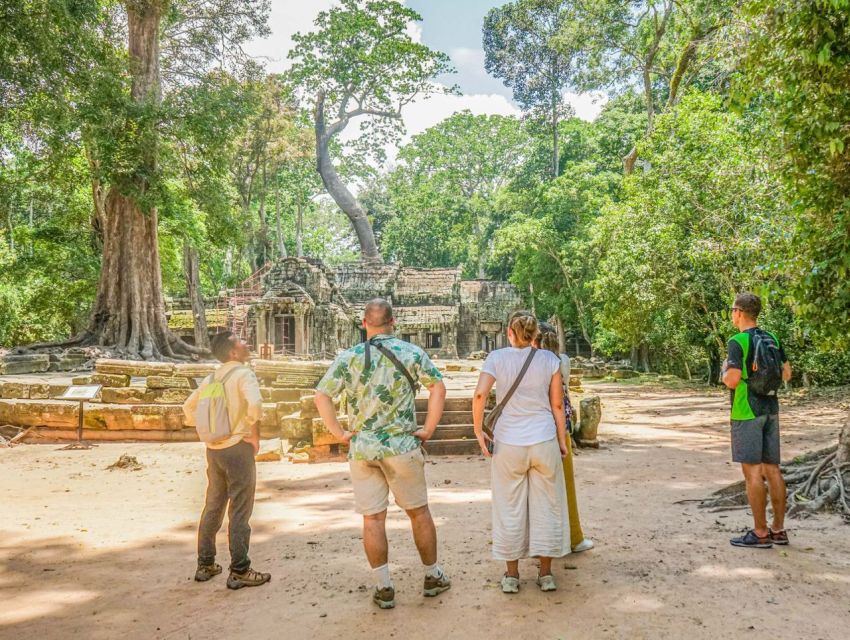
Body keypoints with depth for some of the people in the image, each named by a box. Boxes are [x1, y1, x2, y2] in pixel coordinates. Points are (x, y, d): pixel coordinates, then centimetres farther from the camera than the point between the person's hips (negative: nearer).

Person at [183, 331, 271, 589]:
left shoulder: (212, 378, 11)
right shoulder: (243, 374, -12)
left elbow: (189, 408, 18)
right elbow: (254, 403, -29)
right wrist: (255, 434, -15)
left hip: (214, 449, 7)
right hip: (238, 448, -7)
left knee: (213, 507, 17)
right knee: (239, 512, -1)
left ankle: (205, 565, 25)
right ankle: (239, 571, 3)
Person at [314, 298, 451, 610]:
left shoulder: (348, 357, -1)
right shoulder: (411, 352, -3)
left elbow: (321, 397, -5)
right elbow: (438, 388, -9)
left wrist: (340, 433, 1)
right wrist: (428, 430, -3)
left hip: (362, 449, 1)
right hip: (401, 446, -1)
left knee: (372, 518, 8)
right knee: (418, 512, 14)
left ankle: (384, 588, 13)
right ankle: (433, 576, 25)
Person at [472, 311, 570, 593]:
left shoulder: (497, 358, -4)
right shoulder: (549, 359, 0)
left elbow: (479, 395, -16)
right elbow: (557, 405, 1)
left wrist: (478, 431, -6)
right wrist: (562, 440, 10)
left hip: (508, 443, -1)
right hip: (544, 441, 1)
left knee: (510, 508, 11)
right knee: (547, 506, 13)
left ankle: (511, 575, 20)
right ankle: (546, 574, 21)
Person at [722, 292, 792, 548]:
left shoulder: (738, 341, -14)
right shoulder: (772, 339, 9)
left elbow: (732, 380, -21)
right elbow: (786, 373, 15)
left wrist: (725, 371, -1)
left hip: (746, 412, -8)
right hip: (770, 408, 8)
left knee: (752, 471, -3)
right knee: (772, 469, 11)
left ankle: (760, 534, 1)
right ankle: (778, 530, 17)